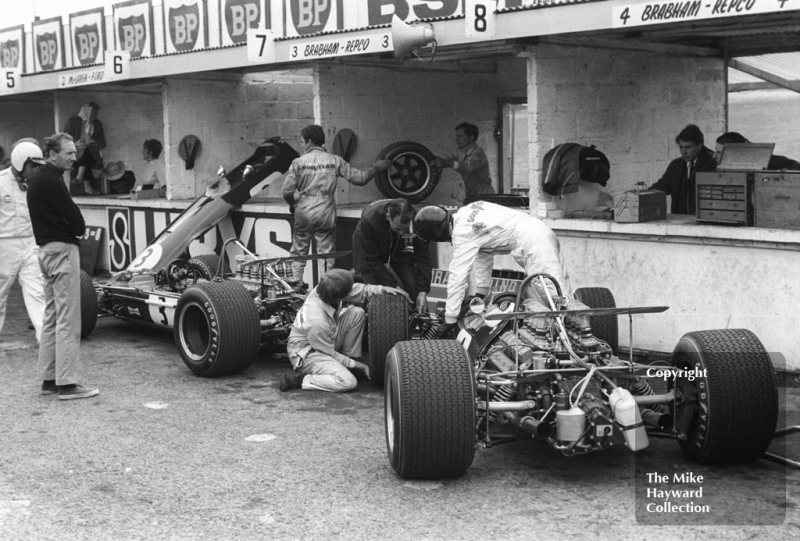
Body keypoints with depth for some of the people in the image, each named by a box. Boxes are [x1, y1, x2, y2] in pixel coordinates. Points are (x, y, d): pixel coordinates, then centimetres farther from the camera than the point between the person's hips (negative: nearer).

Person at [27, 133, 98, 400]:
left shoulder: (38, 177, 14)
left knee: (51, 317, 13)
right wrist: (77, 229, 1)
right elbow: (76, 220, -18)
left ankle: (49, 379, 17)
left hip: (47, 249, 10)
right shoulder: (51, 180, -17)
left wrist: (73, 227, 0)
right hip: (62, 250, -10)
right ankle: (67, 384, -7)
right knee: (67, 319, -8)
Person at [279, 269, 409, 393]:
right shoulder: (317, 322, -37)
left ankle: (350, 359, 6)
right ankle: (298, 380, -13)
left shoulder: (324, 290, -19)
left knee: (357, 313, -4)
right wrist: (358, 365, -12)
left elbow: (358, 290, 0)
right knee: (348, 382, -27)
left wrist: (383, 289, -14)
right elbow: (329, 354, -21)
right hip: (306, 354, -9)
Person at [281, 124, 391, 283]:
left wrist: (292, 203, 15)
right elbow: (359, 178, -1)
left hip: (303, 212, -1)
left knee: (298, 252, 13)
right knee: (327, 253, 8)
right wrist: (376, 167, 16)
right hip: (326, 214, 1)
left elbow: (287, 192, -7)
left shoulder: (298, 162, -5)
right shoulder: (334, 160, -1)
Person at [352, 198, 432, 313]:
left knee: (412, 285, -14)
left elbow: (423, 258, -24)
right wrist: (393, 286, -34)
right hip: (368, 249, -2)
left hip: (398, 250, 2)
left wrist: (422, 291, -33)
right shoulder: (369, 219, -39)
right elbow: (372, 260, -31)